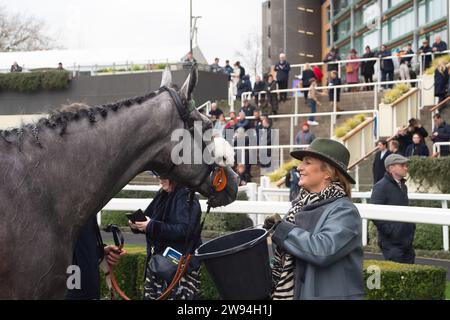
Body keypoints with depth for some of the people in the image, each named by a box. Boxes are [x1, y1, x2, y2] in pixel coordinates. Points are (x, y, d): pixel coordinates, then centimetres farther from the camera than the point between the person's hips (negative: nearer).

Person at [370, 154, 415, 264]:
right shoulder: (381, 186, -12)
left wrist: (412, 227, 14)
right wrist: (390, 231, -19)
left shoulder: (402, 186, 16)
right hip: (391, 243, -8)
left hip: (407, 242, 8)